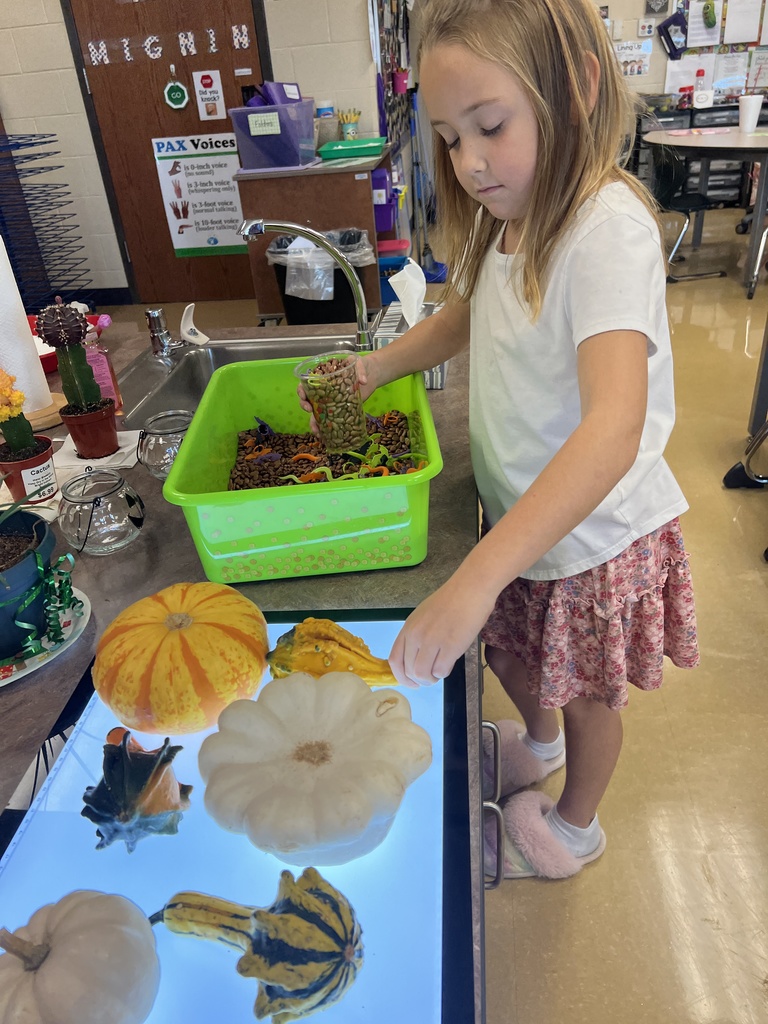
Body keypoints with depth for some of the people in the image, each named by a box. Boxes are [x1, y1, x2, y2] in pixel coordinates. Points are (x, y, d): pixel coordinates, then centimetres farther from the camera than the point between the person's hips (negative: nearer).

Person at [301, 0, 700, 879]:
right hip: (517, 511, 7)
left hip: (595, 532, -7)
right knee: (509, 652, 26)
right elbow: (464, 315, 15)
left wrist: (473, 581, -49)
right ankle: (538, 742, 61)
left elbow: (614, 427, -41)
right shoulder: (508, 215, -2)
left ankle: (574, 827, 49)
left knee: (585, 696, 18)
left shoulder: (607, 229, -29)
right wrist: (372, 369, -2)